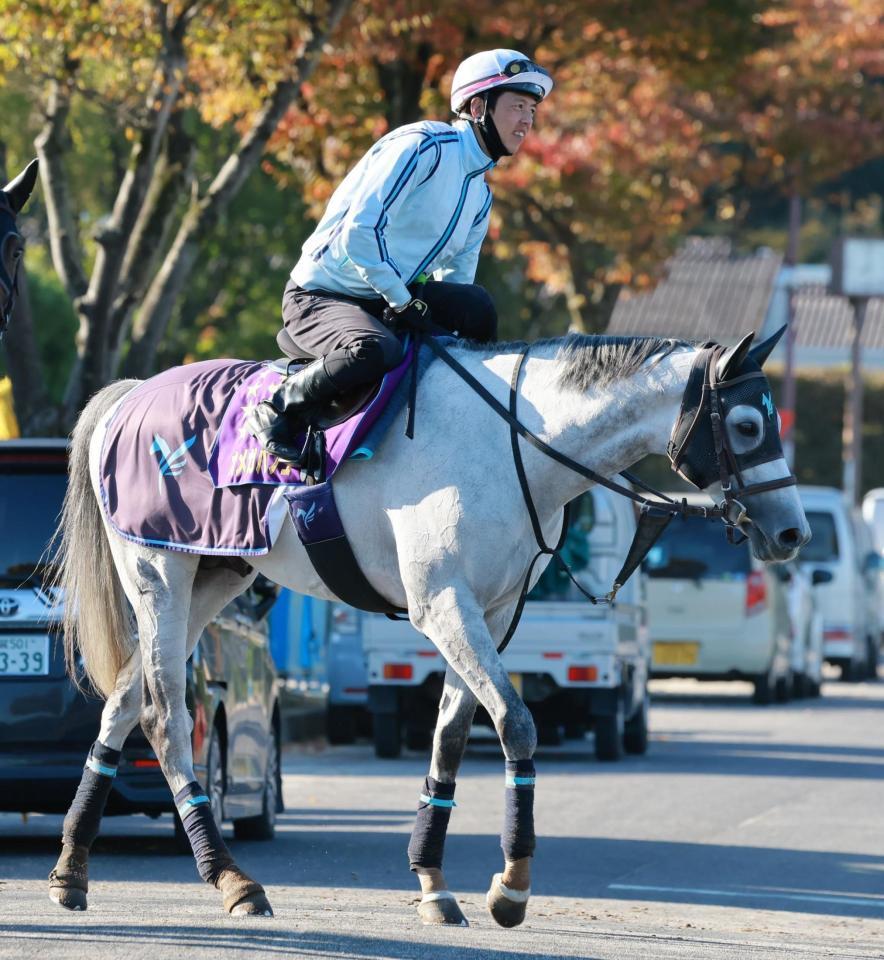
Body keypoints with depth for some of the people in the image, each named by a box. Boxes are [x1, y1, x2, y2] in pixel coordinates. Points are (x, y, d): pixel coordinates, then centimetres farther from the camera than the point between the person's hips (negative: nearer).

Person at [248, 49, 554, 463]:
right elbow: (359, 232, -23)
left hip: (390, 298, 8)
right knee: (375, 352, -38)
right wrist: (403, 300, -20)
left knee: (477, 306, -16)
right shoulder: (422, 145, -15)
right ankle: (277, 412, -15)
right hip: (320, 294, -8)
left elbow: (457, 278, 18)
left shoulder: (480, 192, 14)